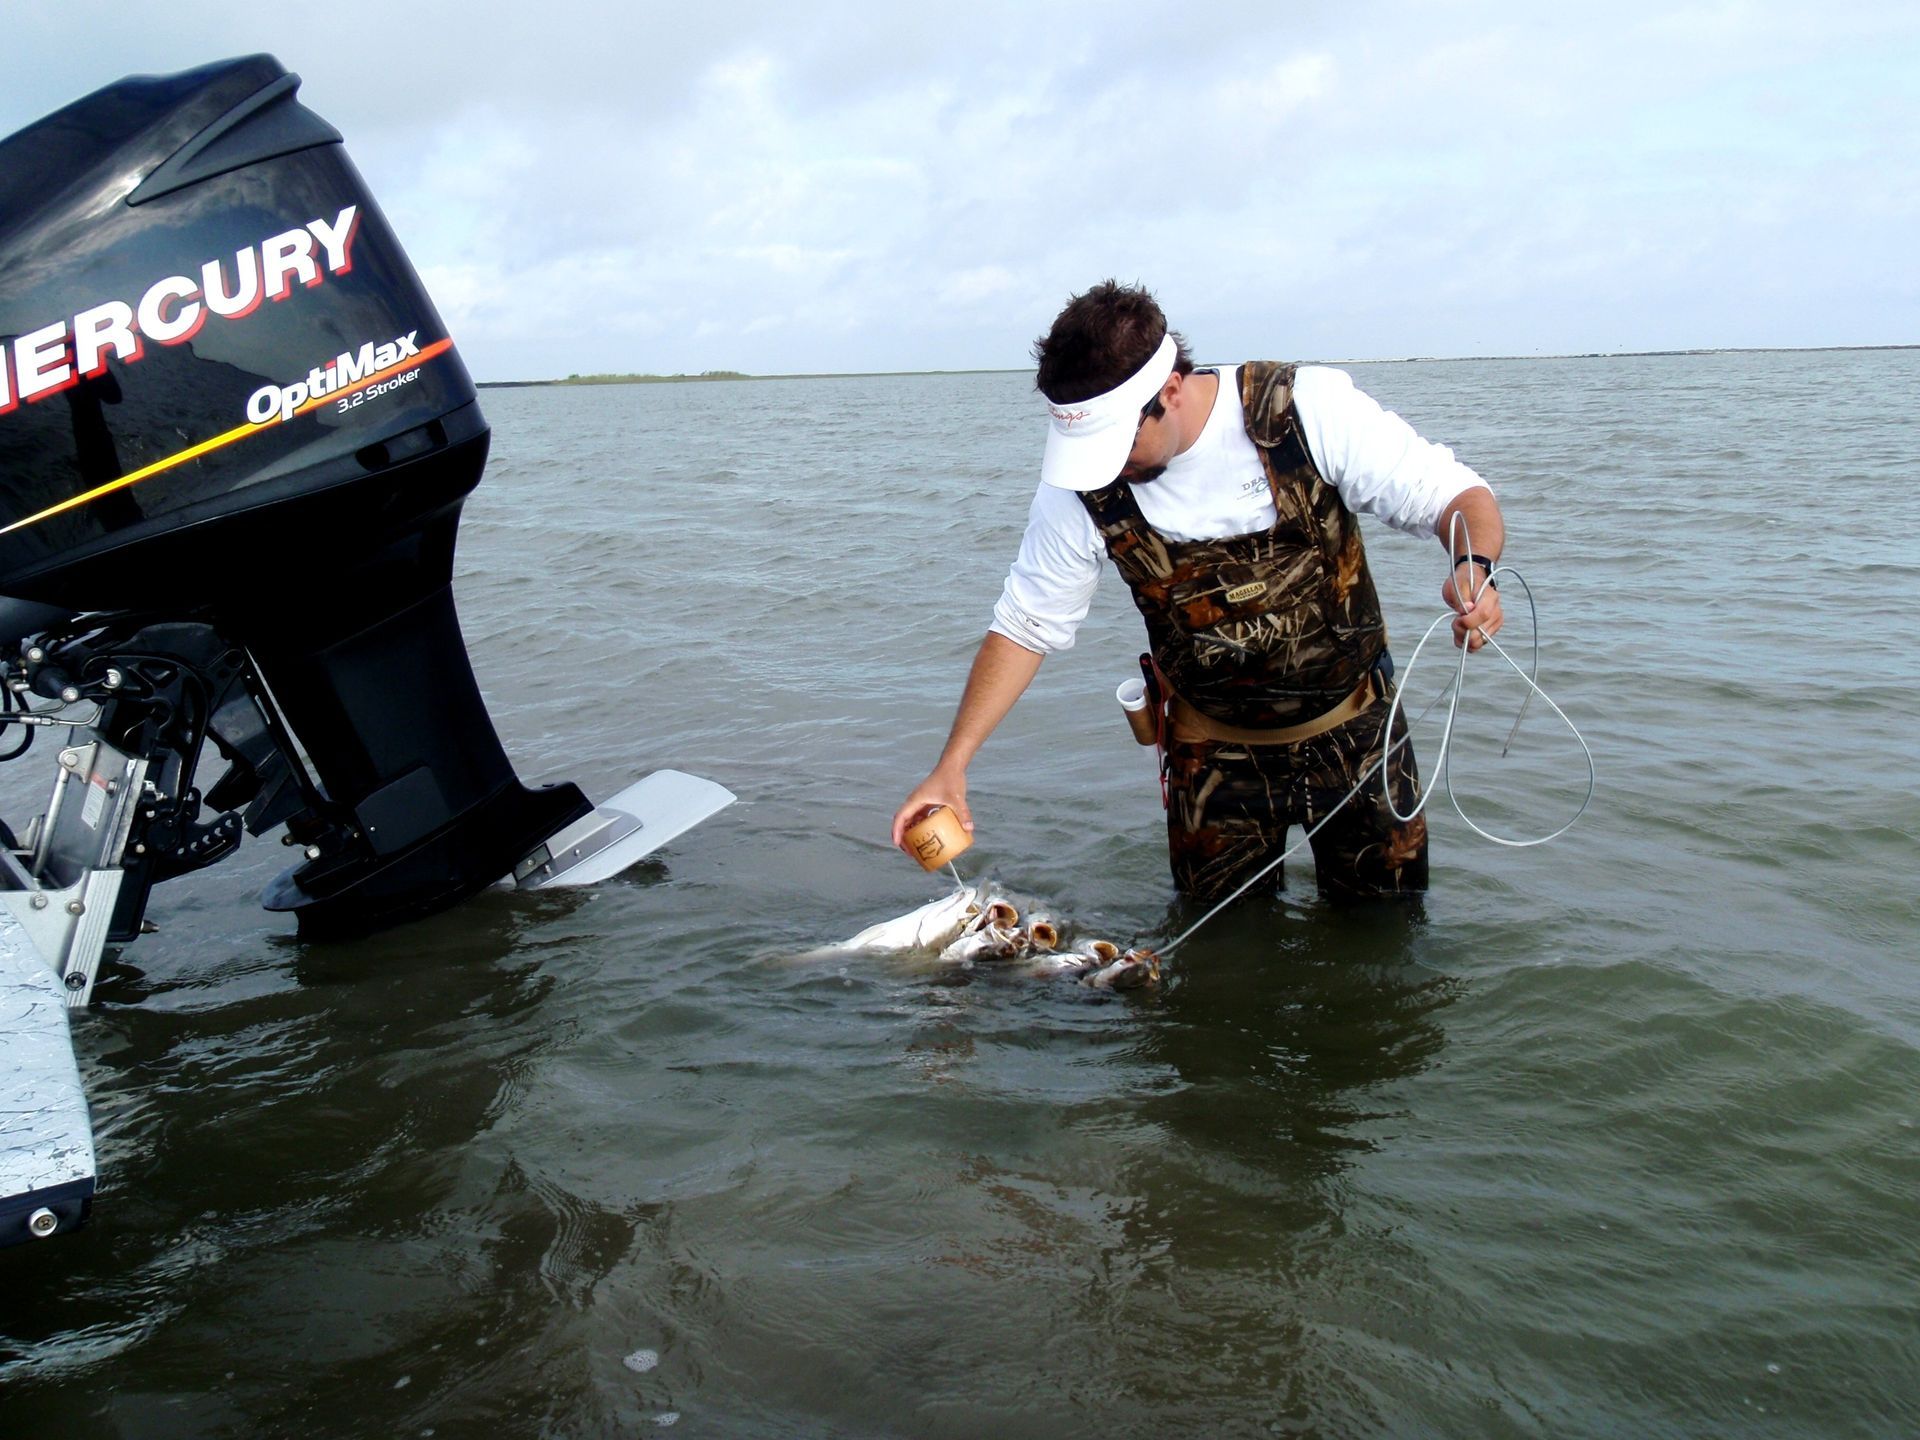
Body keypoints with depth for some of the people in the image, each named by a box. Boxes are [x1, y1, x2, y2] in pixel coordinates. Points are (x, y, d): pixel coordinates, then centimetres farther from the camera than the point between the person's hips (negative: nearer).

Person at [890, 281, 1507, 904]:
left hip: (1353, 727, -1)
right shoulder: (1079, 490, -15)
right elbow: (1024, 625, -7)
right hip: (1213, 748, 1)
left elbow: (1457, 495, -16)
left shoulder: (1309, 410, -21)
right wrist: (951, 765, -14)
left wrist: (1472, 568, -40)